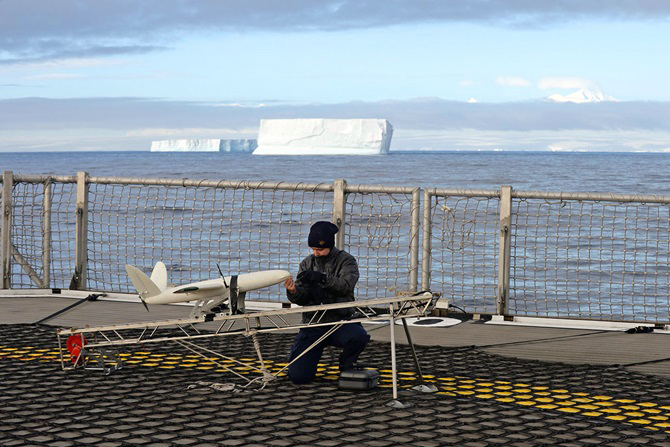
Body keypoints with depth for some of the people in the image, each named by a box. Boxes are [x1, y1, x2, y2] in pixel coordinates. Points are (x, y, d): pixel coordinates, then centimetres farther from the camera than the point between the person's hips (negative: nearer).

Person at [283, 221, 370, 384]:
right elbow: (303, 299, 1)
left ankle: (346, 365, -1)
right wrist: (294, 292, -22)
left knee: (359, 337, -36)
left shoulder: (347, 261, -1)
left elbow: (346, 286, -22)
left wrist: (322, 278, -36)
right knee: (298, 376, -12)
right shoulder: (307, 263, 9)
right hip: (312, 325, 2)